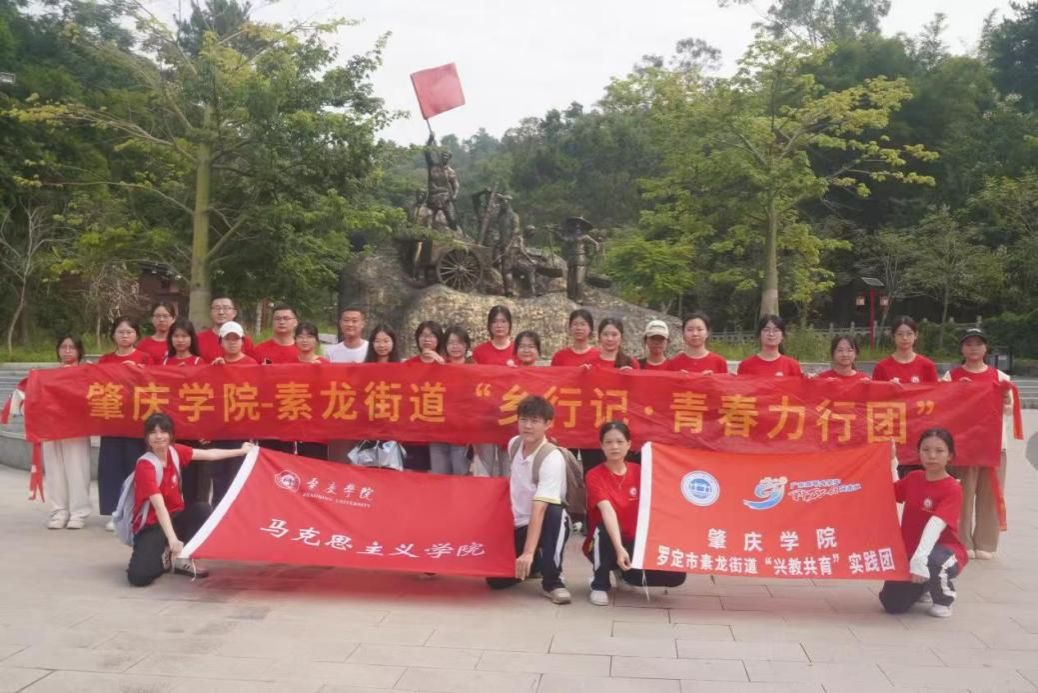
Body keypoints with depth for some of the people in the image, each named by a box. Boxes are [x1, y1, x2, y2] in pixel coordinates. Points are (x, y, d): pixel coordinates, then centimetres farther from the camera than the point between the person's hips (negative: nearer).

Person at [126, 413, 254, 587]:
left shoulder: (175, 452, -5)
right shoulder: (145, 466, -24)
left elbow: (209, 455, 7)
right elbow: (159, 506, -34)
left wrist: (241, 451, 13)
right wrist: (172, 539, -44)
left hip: (175, 517, 6)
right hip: (151, 525, -6)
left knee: (204, 510, -25)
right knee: (138, 577, -27)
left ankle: (180, 558, -5)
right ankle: (165, 557, 8)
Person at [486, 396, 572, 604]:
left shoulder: (552, 459, -25)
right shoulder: (514, 444, -4)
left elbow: (539, 509, -35)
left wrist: (528, 552, -41)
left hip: (544, 524, -6)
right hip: (518, 526, 6)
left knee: (555, 513, -39)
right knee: (496, 579, -3)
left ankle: (552, 580, -23)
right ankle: (535, 564, 27)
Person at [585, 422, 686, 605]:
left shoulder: (638, 472, 0)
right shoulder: (595, 475, -15)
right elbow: (607, 511, -30)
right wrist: (619, 548, -42)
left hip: (634, 543, 4)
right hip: (605, 545, -4)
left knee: (675, 576, -15)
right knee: (604, 528, -38)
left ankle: (627, 574, 15)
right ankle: (599, 585, -13)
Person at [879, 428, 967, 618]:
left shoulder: (953, 489, -18)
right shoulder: (913, 478, 2)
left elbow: (936, 524, -31)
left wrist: (920, 557, -43)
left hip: (944, 550, -5)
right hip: (909, 551, 5)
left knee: (930, 561, -41)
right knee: (892, 604, -7)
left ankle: (943, 599, -6)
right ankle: (922, 586, 29)